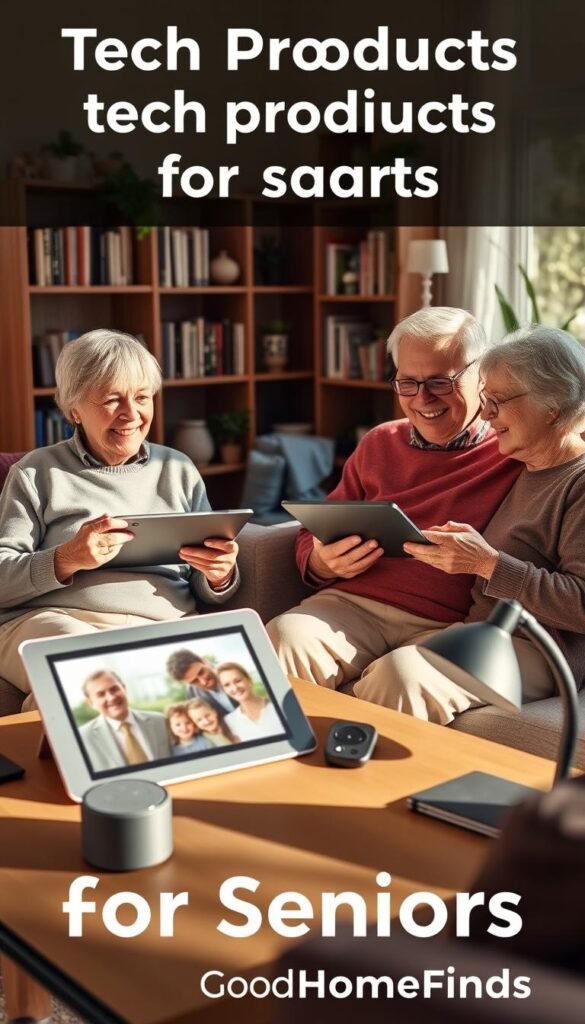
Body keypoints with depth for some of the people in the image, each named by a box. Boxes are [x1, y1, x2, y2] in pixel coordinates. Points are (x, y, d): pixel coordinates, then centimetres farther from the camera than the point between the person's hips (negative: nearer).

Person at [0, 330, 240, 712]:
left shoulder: (179, 469, 20)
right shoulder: (38, 472, 10)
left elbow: (207, 592, 19)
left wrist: (220, 577, -5)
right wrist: (66, 560, -16)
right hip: (54, 619, -2)